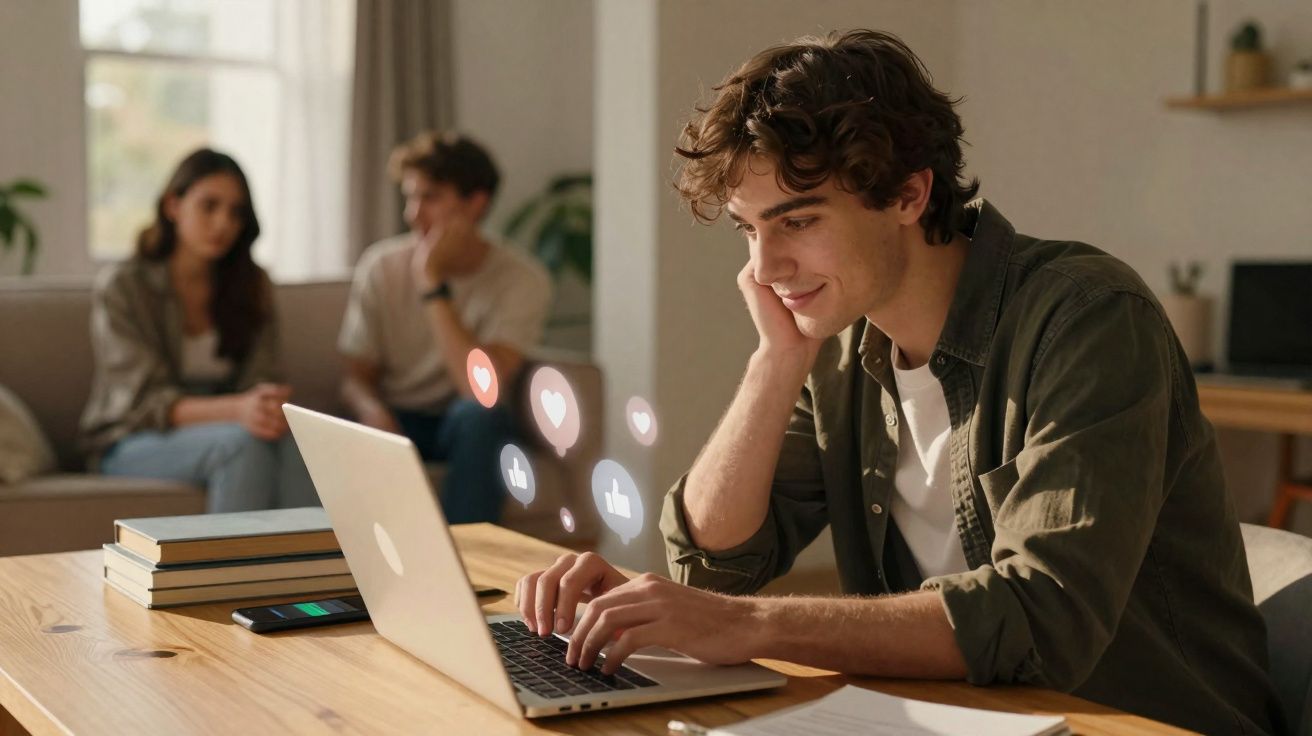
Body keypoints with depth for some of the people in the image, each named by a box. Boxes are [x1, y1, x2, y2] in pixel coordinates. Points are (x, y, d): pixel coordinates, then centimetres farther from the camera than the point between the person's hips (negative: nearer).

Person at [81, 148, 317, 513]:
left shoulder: (252, 285, 7)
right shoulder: (121, 287, -8)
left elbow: (261, 381, 0)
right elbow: (146, 404, -15)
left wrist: (269, 407, -26)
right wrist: (236, 409, -34)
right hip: (133, 447, -4)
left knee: (294, 438, -30)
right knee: (244, 441, -34)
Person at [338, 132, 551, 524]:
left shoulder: (522, 280, -15)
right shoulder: (381, 266, -6)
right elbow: (357, 377, -1)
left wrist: (433, 284, -27)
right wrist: (373, 411, -26)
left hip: (470, 430, -1)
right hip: (397, 421, 1)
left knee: (474, 415, -36)